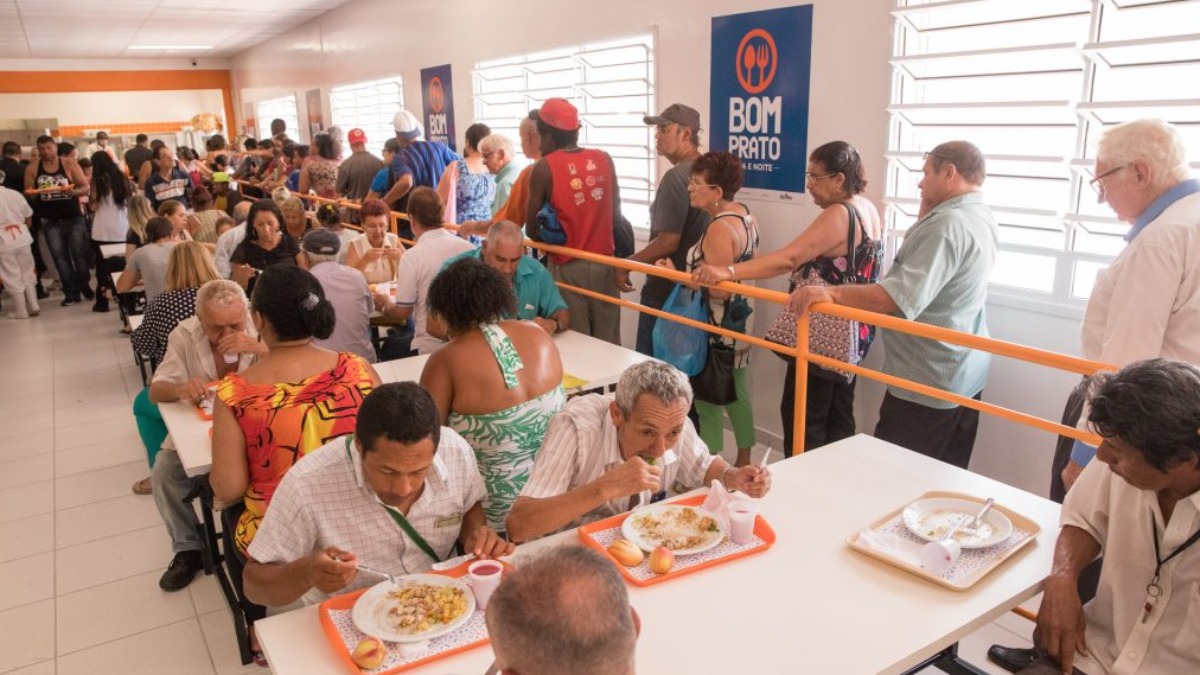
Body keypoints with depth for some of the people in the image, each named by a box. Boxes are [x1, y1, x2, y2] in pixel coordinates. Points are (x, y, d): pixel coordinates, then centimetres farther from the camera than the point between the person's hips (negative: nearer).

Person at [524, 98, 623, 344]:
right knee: (608, 344, 12)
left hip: (568, 267, -3)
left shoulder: (544, 168, -9)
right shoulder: (604, 159, 2)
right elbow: (616, 215, 8)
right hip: (604, 263, 4)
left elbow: (532, 231, -4)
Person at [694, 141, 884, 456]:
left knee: (802, 419, -2)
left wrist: (728, 272, -39)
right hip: (851, 335, 10)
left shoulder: (838, 215, -21)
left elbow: (789, 258, -33)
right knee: (837, 418, 16)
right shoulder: (868, 210, 9)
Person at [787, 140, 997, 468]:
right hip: (966, 377, 10)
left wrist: (831, 292, -35)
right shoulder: (980, 217, 10)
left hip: (927, 384, -10)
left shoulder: (948, 224, -22)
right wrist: (928, 205, 11)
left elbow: (903, 295, -32)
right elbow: (920, 250, 20)